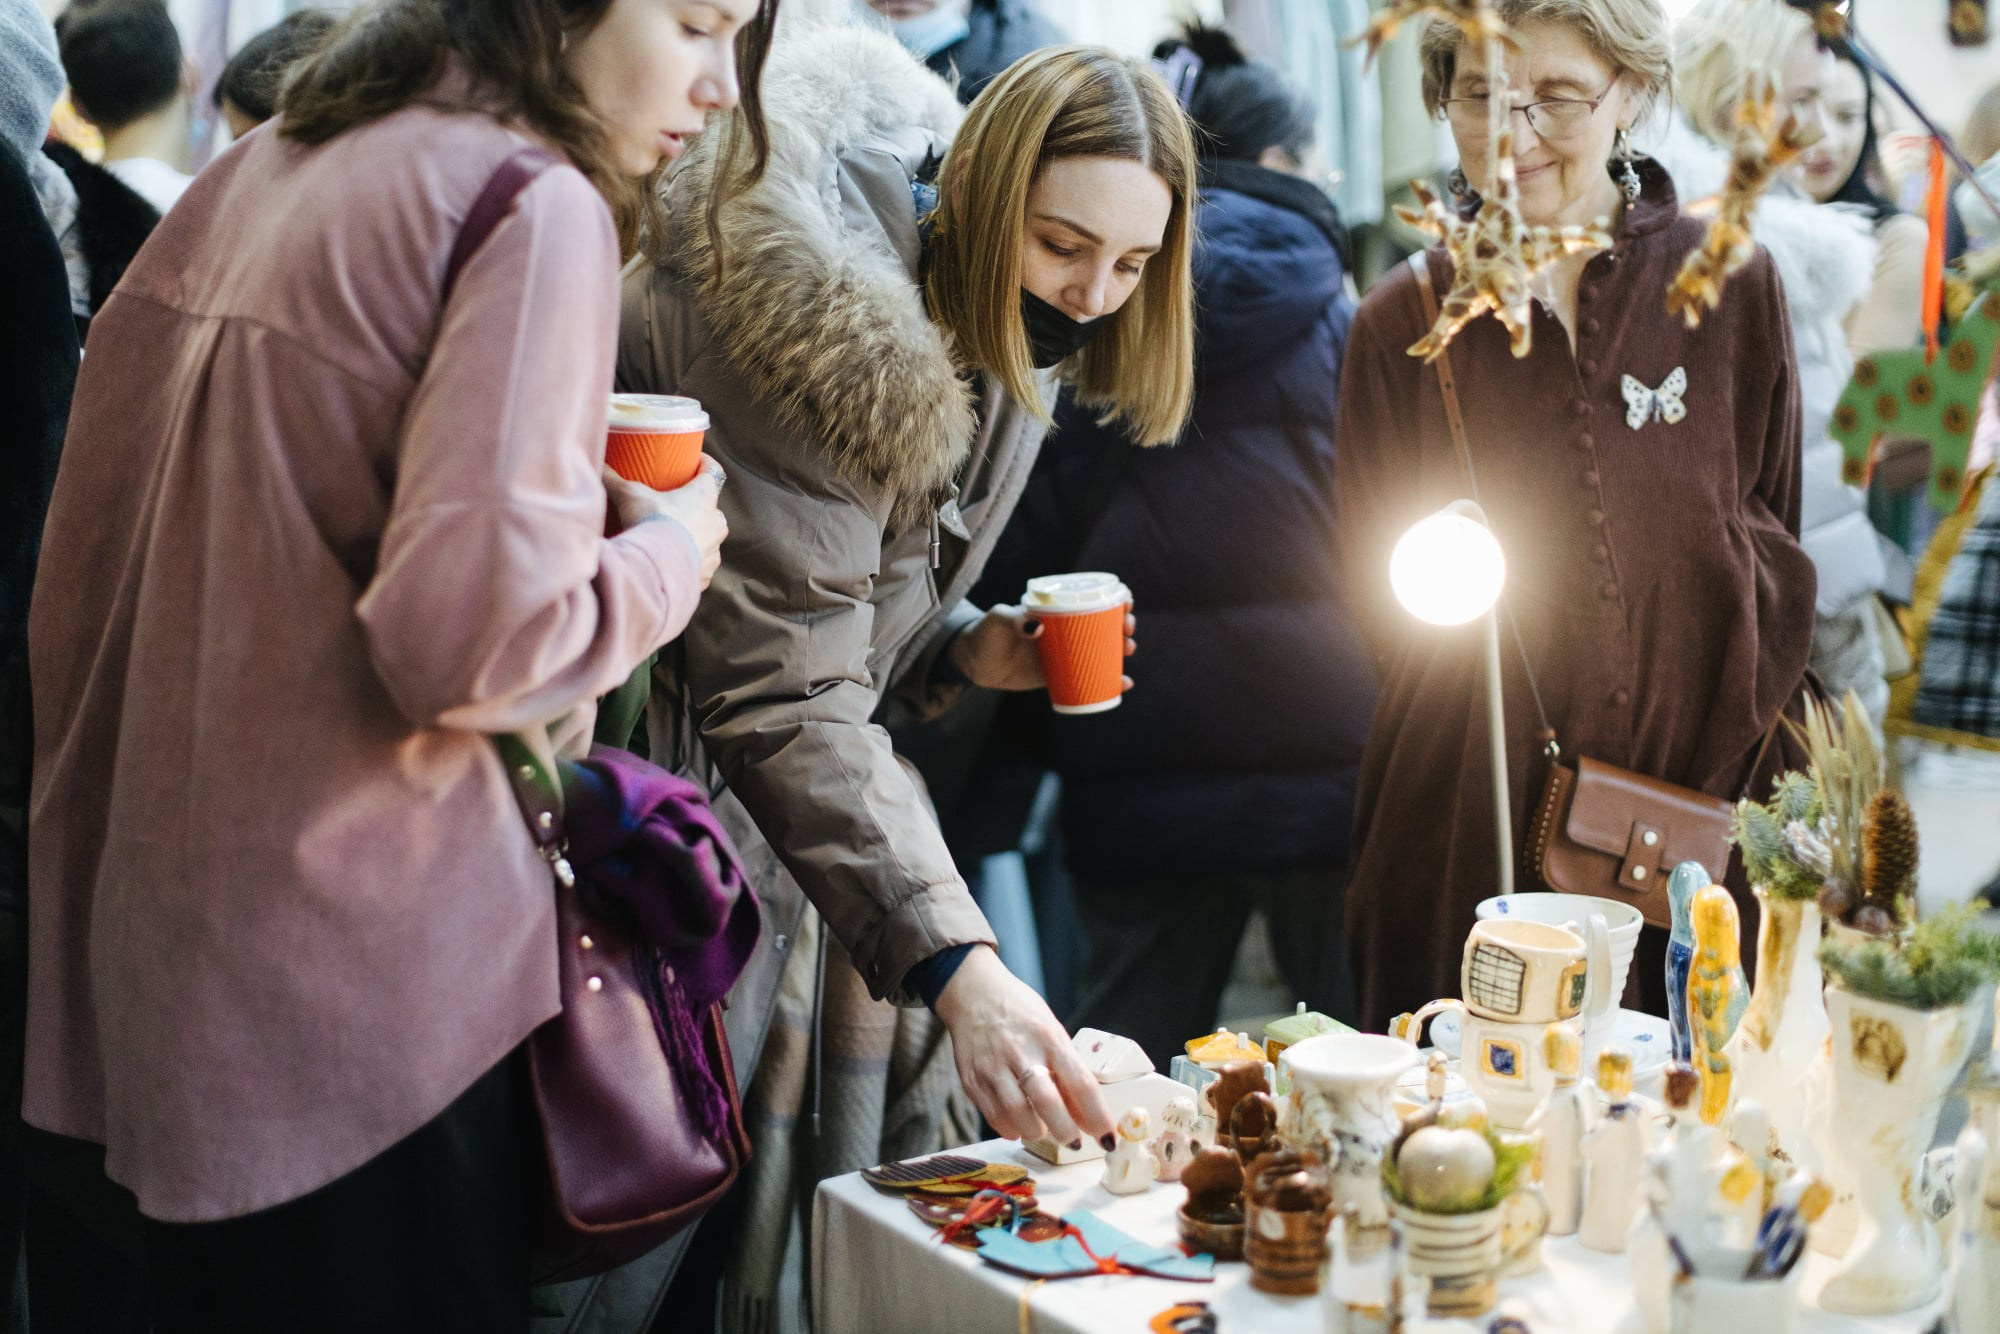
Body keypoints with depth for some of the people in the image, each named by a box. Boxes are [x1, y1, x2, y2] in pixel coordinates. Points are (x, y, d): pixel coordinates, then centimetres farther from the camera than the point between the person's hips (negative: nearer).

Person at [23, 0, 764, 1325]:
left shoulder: (241, 185, 11)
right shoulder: (536, 207, -13)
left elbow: (75, 578, 14)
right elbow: (477, 633, -23)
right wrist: (672, 547, -6)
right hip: (363, 1002, -8)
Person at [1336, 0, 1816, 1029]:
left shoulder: (1731, 285, 2)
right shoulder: (1402, 323, 2)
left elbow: (1775, 551, 7)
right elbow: (1381, 602, 9)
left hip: (1696, 815, 0)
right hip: (1469, 831, 0)